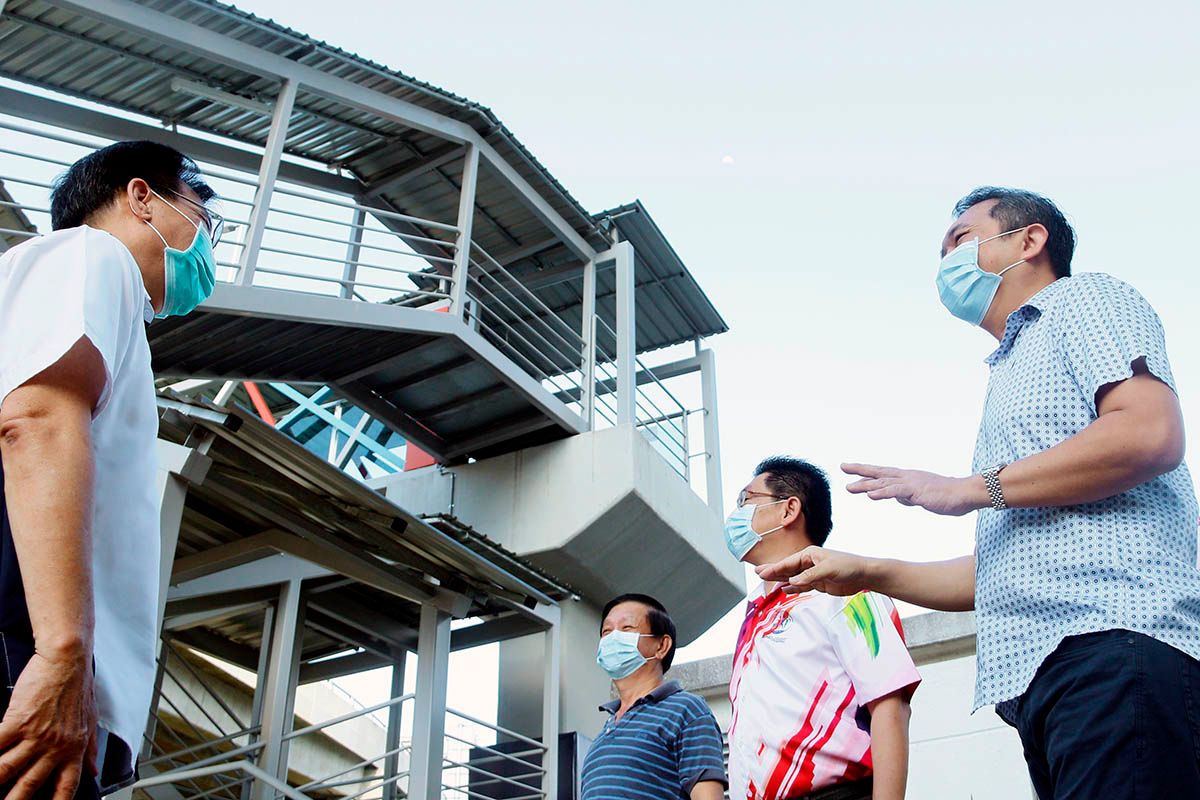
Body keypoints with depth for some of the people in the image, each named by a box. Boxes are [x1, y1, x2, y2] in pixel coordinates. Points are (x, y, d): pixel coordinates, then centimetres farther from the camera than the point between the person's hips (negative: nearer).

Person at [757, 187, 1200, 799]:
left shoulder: (1084, 300, 9)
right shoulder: (1012, 375, 33)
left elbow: (1150, 433, -13)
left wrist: (969, 489, -8)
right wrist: (865, 573, 22)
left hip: (1113, 644, -8)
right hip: (1038, 676, 8)